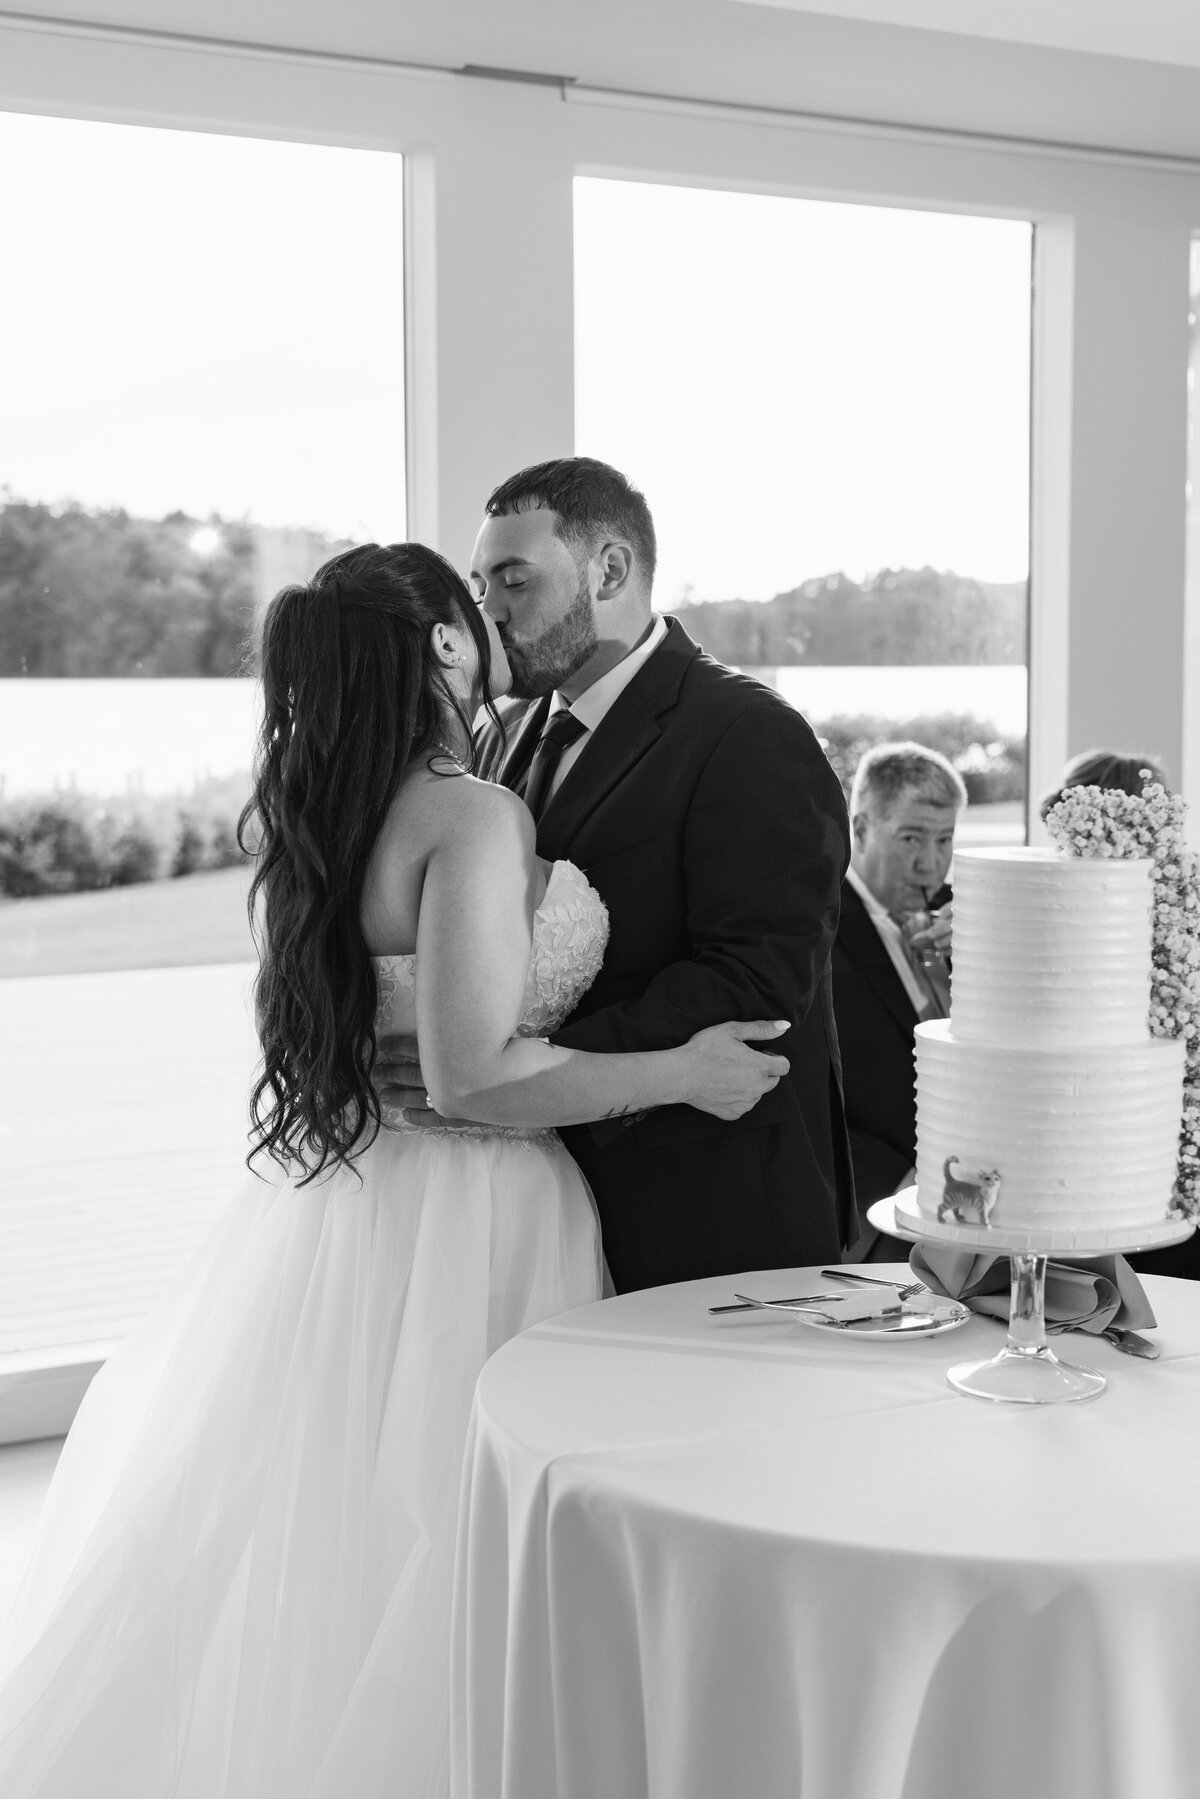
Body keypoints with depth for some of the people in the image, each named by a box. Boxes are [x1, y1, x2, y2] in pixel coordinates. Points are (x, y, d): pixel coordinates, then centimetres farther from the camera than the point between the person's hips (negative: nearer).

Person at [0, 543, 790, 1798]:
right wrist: (680, 1071, -13)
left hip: (345, 1198, 8)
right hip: (462, 1223, -8)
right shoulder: (472, 819, -19)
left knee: (300, 1546, 16)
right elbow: (474, 1078, -22)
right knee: (417, 1548, 4)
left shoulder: (330, 812, 7)